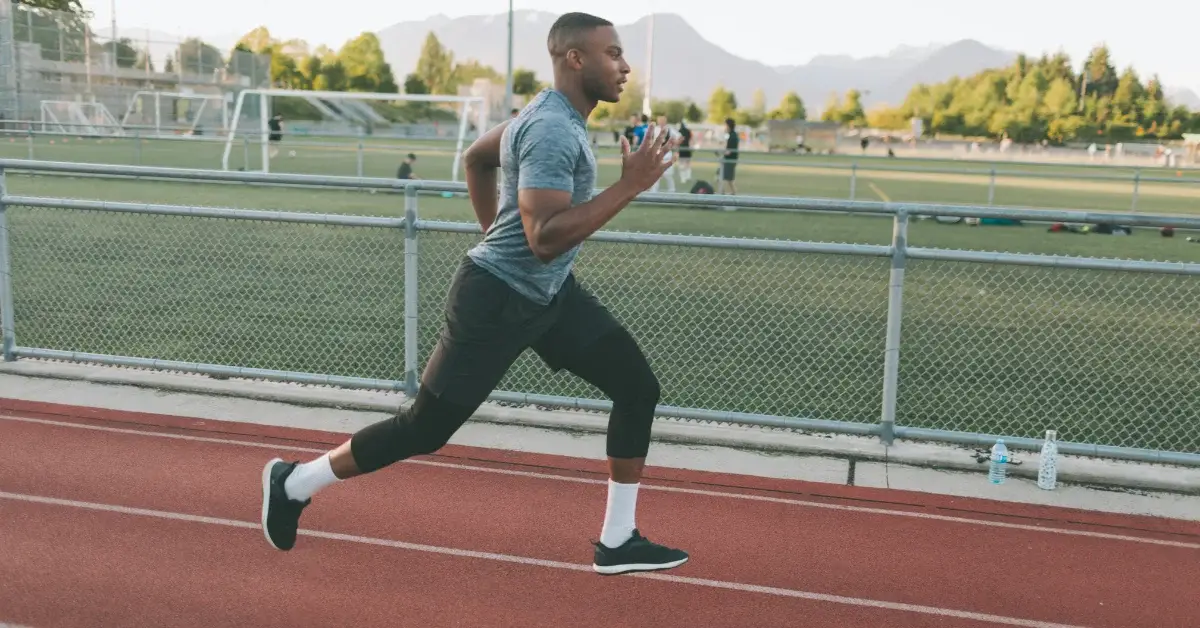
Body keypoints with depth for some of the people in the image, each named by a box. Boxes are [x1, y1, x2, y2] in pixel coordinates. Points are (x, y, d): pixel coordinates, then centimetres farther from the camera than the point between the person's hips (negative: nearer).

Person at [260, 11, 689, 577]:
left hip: (551, 295, 10)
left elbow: (476, 156, 25)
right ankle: (294, 483, 23)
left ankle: (617, 542, 12)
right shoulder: (554, 131, -23)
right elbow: (545, 239, -32)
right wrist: (628, 186, -29)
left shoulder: (552, 116, 10)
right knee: (424, 430, 1)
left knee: (638, 388, 2)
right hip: (496, 301, -10)